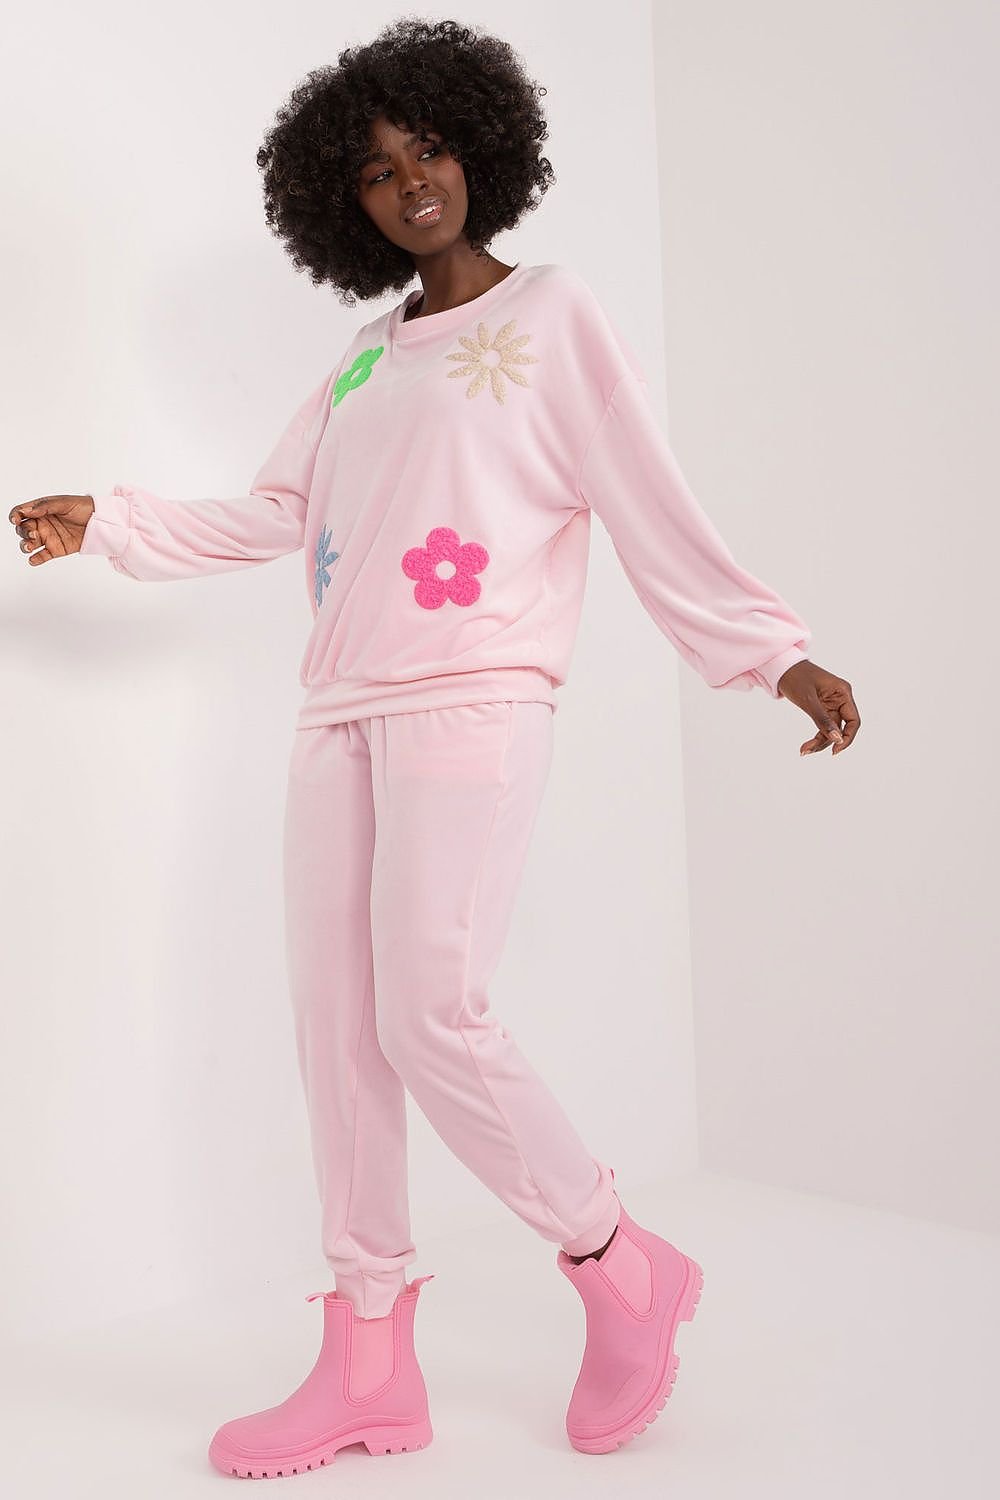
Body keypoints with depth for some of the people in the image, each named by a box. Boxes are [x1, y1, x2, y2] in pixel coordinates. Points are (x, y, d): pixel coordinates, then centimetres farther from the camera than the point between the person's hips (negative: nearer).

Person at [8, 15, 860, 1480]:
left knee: (430, 1016, -15)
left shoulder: (552, 314, 5)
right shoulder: (366, 355, 21)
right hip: (341, 711, 7)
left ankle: (622, 1268, 8)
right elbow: (269, 514, 20)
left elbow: (652, 506, -1)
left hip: (473, 701, -6)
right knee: (337, 1026, 3)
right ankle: (368, 1365, 14)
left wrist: (776, 652, -7)